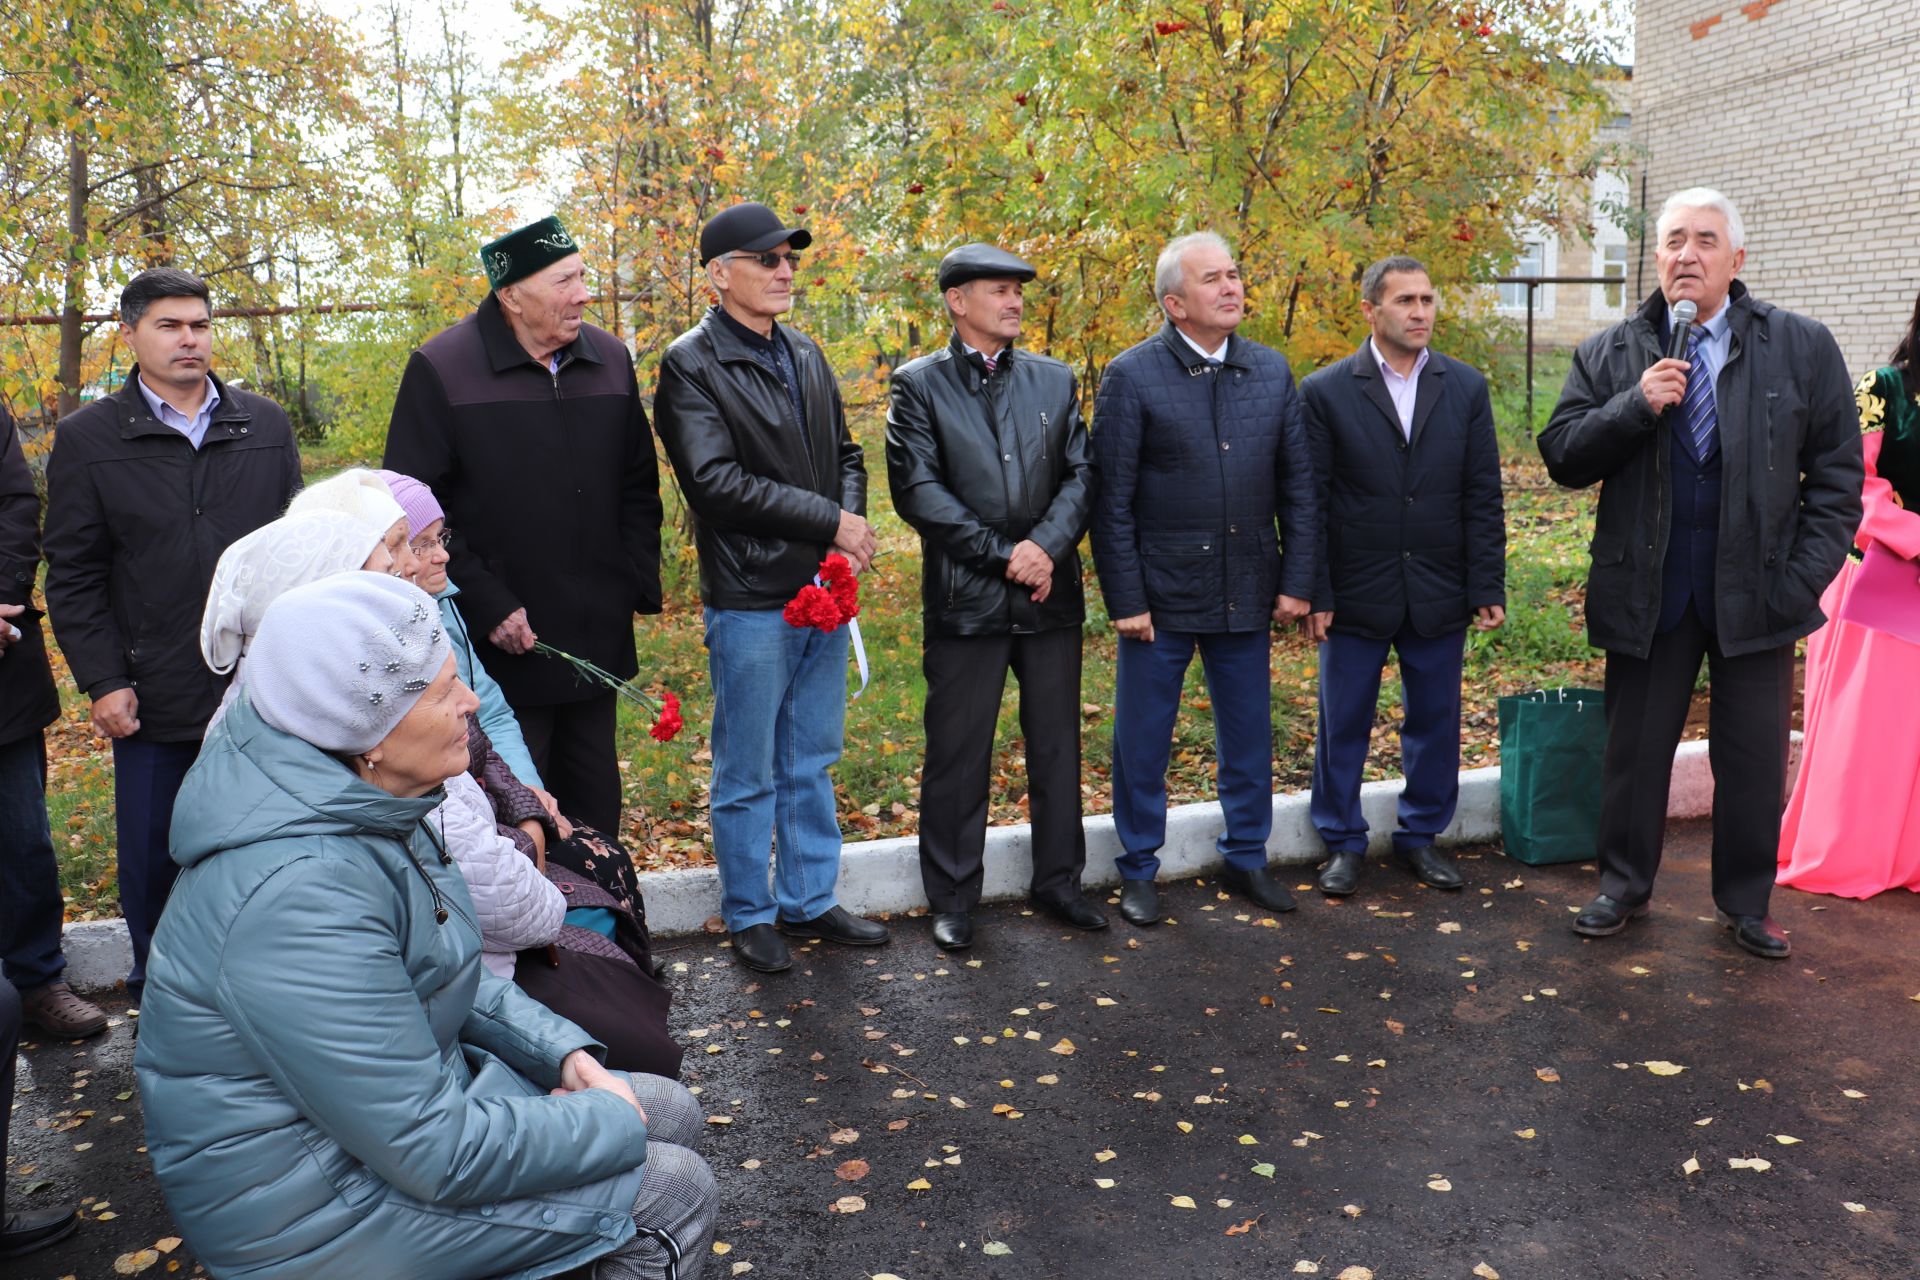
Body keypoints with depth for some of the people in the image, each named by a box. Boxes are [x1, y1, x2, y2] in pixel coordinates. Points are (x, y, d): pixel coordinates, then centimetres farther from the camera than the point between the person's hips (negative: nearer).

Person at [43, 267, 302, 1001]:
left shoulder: (266, 426, 7)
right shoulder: (88, 439, 2)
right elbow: (73, 577, 2)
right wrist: (102, 682, -6)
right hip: (154, 700, -1)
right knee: (151, 859, 10)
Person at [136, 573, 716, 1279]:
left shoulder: (363, 804, -3)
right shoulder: (301, 899, -33)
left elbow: (446, 974, 13)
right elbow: (437, 1155, -29)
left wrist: (561, 1050, 0)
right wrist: (607, 1121, -16)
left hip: (412, 1093, 9)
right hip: (318, 1208, -9)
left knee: (674, 1113, 10)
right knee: (673, 1189, -10)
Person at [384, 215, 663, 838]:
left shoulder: (611, 359, 7)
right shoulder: (440, 370, -8)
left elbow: (638, 483, 16)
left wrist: (637, 579, 4)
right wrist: (488, 606, -14)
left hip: (598, 640, 5)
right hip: (502, 646, -5)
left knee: (595, 807, 16)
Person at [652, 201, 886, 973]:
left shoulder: (805, 356, 14)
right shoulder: (691, 365, -9)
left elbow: (846, 454, 18)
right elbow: (716, 481, -19)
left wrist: (850, 528, -3)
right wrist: (831, 523, -16)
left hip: (824, 591, 7)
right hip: (751, 599, -6)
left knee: (810, 765, 16)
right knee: (748, 774, 6)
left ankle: (808, 900, 29)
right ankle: (749, 915, 22)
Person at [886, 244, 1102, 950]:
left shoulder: (1054, 380, 11)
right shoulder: (918, 384, -1)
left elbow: (1081, 474, 6)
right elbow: (917, 489, -10)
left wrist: (1047, 546, -12)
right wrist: (1002, 554, -14)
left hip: (1050, 593, 4)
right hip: (965, 598, -3)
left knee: (1057, 746, 12)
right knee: (957, 756, 4)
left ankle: (1058, 881, 27)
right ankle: (953, 899, 19)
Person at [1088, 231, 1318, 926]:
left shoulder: (1272, 371, 6)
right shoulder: (1131, 376, -7)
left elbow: (1298, 486, 8)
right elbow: (1112, 501, -8)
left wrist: (1296, 581, 2)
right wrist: (1125, 600, -10)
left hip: (1247, 594, 4)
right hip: (1161, 594, -3)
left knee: (1248, 737, 14)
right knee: (1143, 741, 8)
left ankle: (1246, 857, 33)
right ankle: (1138, 869, 25)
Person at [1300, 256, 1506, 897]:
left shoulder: (1466, 387, 5)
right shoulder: (1325, 392, -4)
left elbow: (1483, 498, 4)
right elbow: (1310, 503, -4)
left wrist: (1488, 589, 0)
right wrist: (1314, 594, -8)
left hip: (1439, 596, 3)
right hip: (1357, 596, -2)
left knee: (1435, 722, 12)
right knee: (1343, 725, 7)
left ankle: (1421, 835, 29)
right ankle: (1344, 843, 23)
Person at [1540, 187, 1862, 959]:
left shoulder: (1803, 348, 1)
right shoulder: (1609, 356, 3)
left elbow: (1836, 475, 1)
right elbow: (1562, 457, -3)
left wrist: (1804, 578, -7)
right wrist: (1634, 405, -18)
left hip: (1755, 592, 0)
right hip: (1647, 593, 0)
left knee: (1754, 760, 8)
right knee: (1635, 750, 10)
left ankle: (1746, 903, 25)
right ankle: (1623, 888, 27)